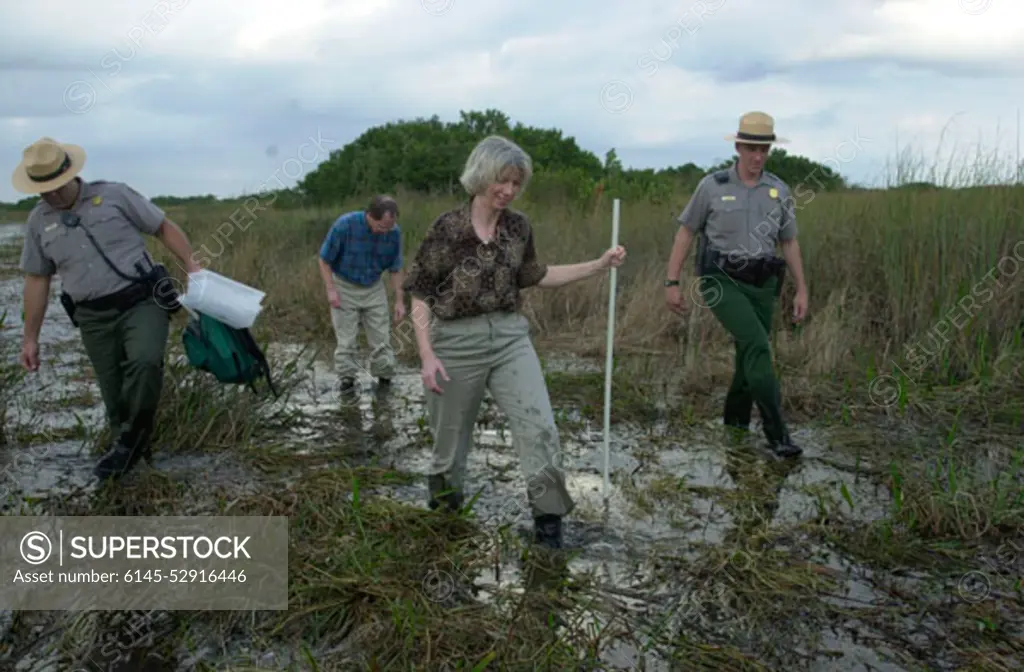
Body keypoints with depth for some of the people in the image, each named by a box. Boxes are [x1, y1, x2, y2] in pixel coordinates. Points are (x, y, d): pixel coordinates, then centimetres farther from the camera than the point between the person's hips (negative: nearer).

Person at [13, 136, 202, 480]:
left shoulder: (114, 195, 0)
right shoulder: (38, 221, 11)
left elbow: (164, 227, 4)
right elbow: (37, 280, 15)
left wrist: (192, 265, -9)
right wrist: (30, 337, 15)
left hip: (142, 301, -4)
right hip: (94, 319, 4)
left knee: (145, 361, -29)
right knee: (115, 396, 4)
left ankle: (133, 435, -7)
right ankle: (130, 450, 24)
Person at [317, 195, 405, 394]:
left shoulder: (394, 232, -16)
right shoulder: (345, 225, -23)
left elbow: (395, 268, -2)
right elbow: (324, 260, -11)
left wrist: (399, 300, -3)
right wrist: (330, 290, -17)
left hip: (374, 288, 2)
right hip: (345, 287, -2)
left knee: (381, 336, 3)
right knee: (346, 337, 1)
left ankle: (384, 377, 16)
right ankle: (347, 377, 13)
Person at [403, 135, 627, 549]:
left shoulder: (518, 227, 3)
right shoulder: (447, 228, -10)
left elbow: (537, 277, 17)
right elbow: (420, 295, -7)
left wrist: (600, 265, 11)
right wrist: (427, 355, -15)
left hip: (511, 337, 3)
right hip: (457, 341, -3)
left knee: (539, 427, -7)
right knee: (451, 432, 12)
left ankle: (547, 515, 9)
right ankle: (442, 494, 42)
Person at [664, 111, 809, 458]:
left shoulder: (779, 190, 4)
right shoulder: (712, 185, -5)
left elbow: (790, 243, 12)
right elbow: (685, 232, 0)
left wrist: (802, 291, 8)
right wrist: (672, 283, -4)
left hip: (760, 285, 5)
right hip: (722, 282, -4)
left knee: (750, 354, 11)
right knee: (758, 346, -22)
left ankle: (736, 416, 37)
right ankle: (776, 431, -17)